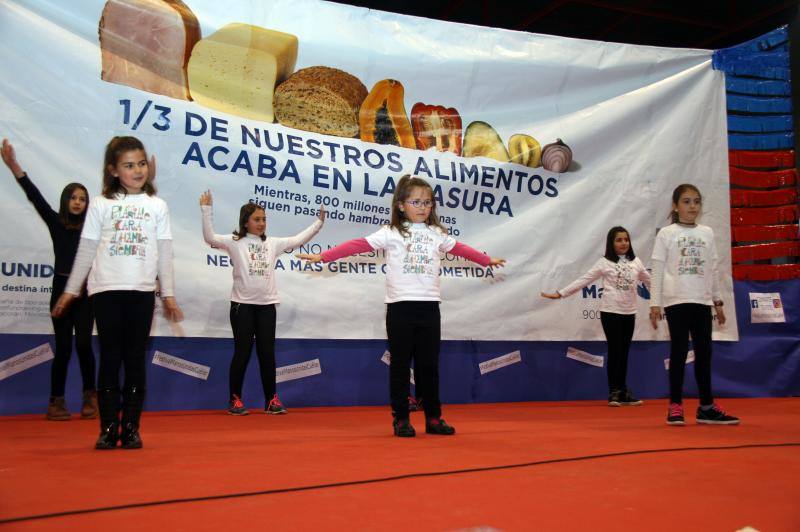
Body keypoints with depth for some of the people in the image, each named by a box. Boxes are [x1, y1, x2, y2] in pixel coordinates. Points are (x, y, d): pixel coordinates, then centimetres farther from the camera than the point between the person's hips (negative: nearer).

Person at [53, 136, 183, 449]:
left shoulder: (157, 206, 9)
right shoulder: (101, 204, 7)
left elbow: (164, 254, 8)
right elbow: (86, 251, 10)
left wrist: (168, 294, 5)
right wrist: (71, 290, 9)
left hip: (142, 291, 0)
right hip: (105, 290, 0)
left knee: (135, 359, 3)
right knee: (110, 358, 1)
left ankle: (131, 428, 10)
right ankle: (108, 428, 8)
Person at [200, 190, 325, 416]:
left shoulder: (272, 243, 11)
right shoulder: (235, 242, -1)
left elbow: (298, 240, 14)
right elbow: (209, 238, -13)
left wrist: (319, 222, 10)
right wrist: (206, 210, -21)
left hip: (266, 304, 4)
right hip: (242, 304, -4)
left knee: (267, 352, 7)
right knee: (242, 352, 1)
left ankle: (271, 399, 16)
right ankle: (235, 399, 13)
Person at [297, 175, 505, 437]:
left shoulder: (437, 234, 12)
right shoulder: (391, 233, -1)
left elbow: (459, 248, 26)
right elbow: (359, 245, -7)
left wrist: (487, 260, 37)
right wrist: (322, 256, -13)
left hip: (429, 306, 3)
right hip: (400, 306, -3)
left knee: (429, 364, 9)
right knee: (400, 364, 4)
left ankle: (433, 417, 18)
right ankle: (400, 419, 14)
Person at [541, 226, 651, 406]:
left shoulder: (635, 262, 8)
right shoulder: (604, 263, -2)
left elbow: (649, 281, 19)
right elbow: (583, 280, -5)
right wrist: (560, 293, -11)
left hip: (629, 313, 4)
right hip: (610, 312, -4)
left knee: (624, 352, 9)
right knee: (615, 351, -2)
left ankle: (623, 392, 17)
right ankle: (614, 392, 8)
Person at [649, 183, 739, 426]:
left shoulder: (707, 233, 12)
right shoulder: (666, 234, 1)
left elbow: (713, 270, 15)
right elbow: (657, 270, -2)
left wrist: (717, 301, 12)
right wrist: (655, 303, -8)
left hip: (702, 301, 4)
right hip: (676, 300, -4)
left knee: (704, 351, 6)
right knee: (679, 351, -4)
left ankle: (706, 406, 13)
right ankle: (675, 406, 4)